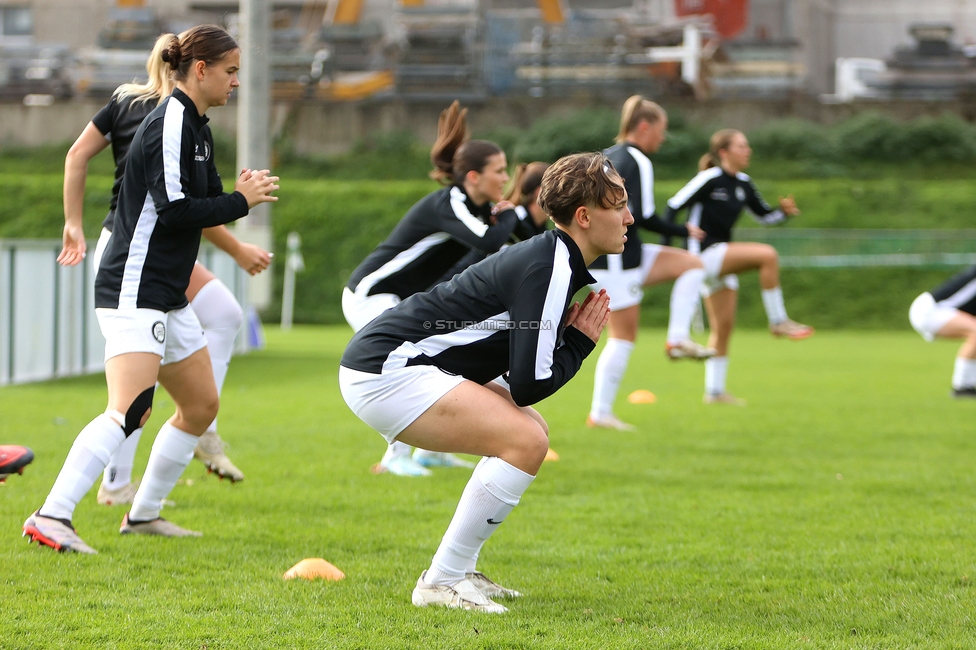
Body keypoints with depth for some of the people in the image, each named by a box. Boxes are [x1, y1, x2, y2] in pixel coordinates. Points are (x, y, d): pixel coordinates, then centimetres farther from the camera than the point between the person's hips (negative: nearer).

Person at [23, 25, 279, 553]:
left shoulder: (194, 127, 16)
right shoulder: (169, 124, -15)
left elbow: (200, 202, 18)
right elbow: (174, 210, -22)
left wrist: (239, 195, -1)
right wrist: (241, 201, -11)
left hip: (166, 297, 11)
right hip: (134, 292, -11)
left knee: (202, 404, 16)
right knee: (128, 411, -23)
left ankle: (144, 514, 25)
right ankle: (50, 518, -29)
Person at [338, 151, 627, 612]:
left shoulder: (555, 260, 15)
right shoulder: (549, 270, -16)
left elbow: (521, 368, 18)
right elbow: (529, 385, -19)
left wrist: (576, 335, 4)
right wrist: (580, 342, -3)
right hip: (384, 371, -11)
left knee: (527, 431, 16)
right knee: (526, 440, -19)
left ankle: (458, 570, 17)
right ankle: (441, 583, -13)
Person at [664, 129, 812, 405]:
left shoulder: (743, 184, 11)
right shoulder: (710, 179, -12)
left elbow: (764, 216, 21)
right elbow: (674, 206, -11)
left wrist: (784, 211, 0)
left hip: (722, 262, 8)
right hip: (704, 255, -8)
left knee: (723, 326, 8)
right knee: (767, 255, -23)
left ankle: (714, 391, 15)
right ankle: (778, 321, -15)